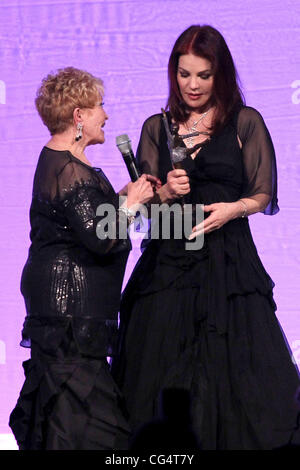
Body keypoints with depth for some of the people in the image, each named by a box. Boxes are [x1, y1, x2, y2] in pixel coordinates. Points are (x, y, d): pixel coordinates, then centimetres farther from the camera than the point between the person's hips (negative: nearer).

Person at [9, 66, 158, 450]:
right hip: (72, 299, -11)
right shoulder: (71, 171, -21)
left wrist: (122, 197, 10)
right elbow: (103, 239, -24)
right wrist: (131, 202, -10)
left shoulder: (54, 159, 13)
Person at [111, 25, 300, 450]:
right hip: (168, 261, 2)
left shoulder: (246, 123, 4)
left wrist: (232, 208, -14)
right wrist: (166, 193, -11)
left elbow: (263, 196, 5)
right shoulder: (156, 128, 12)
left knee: (233, 364, -6)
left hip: (228, 259, -2)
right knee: (163, 371, 1)